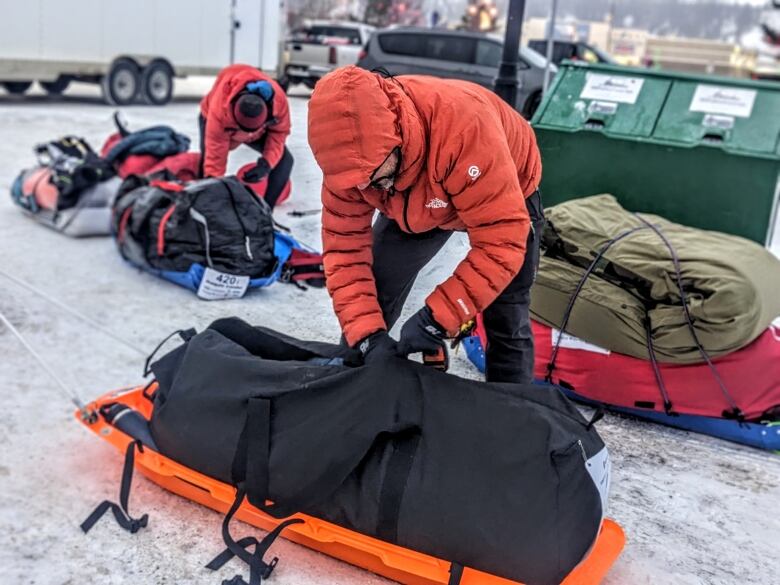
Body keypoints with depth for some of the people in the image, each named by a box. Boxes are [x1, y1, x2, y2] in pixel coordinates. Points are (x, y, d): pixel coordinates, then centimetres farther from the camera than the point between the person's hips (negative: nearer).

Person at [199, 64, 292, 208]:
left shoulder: (279, 100, -41)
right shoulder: (219, 111, -47)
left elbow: (278, 134, -24)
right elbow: (215, 157, -42)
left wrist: (266, 164, -39)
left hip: (260, 128, 3)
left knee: (284, 160, -16)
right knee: (206, 164, -28)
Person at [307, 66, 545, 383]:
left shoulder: (463, 123, -46)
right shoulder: (350, 152, -30)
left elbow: (502, 239, -44)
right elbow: (345, 244, -24)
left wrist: (435, 320, -44)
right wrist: (368, 335, -34)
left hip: (506, 197, -3)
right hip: (416, 208, 4)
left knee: (507, 324, -6)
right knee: (368, 303, -3)